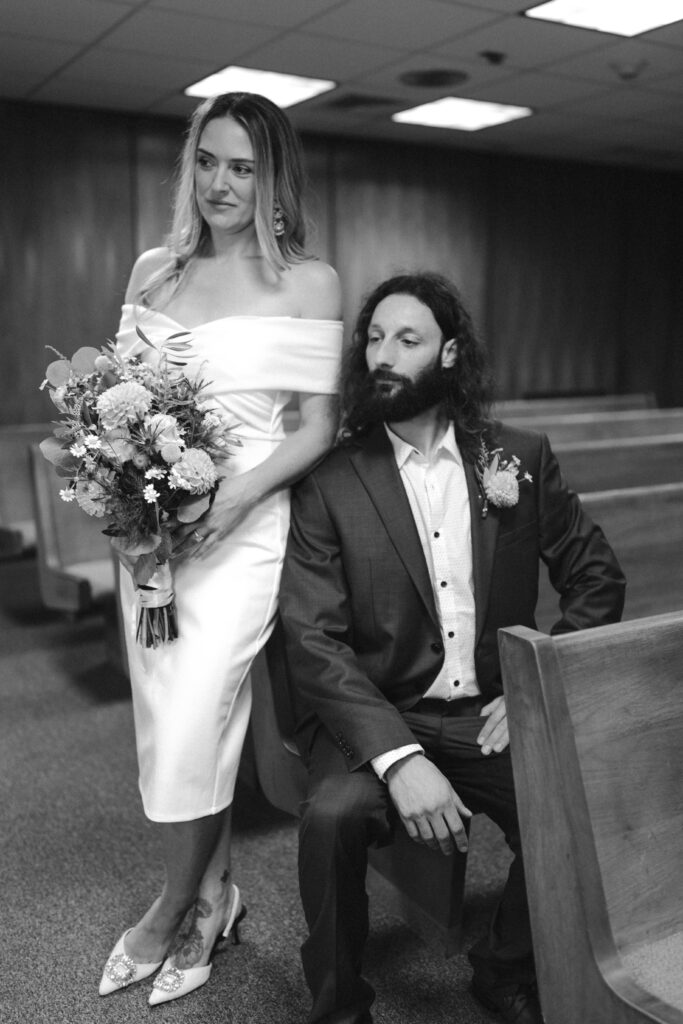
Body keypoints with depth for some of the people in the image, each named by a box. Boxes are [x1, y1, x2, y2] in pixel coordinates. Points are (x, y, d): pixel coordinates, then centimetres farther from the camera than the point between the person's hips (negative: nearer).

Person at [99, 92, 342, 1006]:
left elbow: (319, 426, -4)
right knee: (165, 716, 9)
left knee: (193, 716, -5)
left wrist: (233, 498, -16)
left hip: (244, 522, -4)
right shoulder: (153, 271, 11)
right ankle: (214, 893, 30)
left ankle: (178, 907, 22)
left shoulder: (309, 282, -1)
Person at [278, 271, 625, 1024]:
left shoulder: (520, 458, 4)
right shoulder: (328, 484, -4)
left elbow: (596, 578, 10)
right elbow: (313, 639, -11)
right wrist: (398, 757, -24)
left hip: (490, 716, 3)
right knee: (333, 814, -30)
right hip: (377, 718, -2)